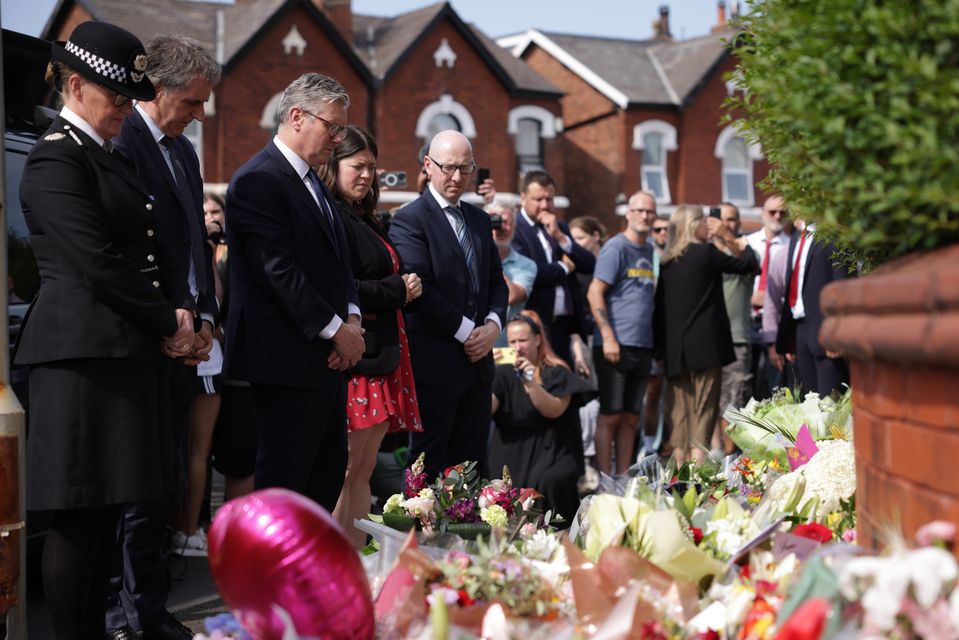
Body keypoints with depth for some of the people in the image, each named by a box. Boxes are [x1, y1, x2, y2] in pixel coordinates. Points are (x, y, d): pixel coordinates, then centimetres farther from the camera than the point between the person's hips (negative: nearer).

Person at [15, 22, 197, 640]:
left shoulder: (111, 159, 20)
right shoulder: (57, 160, -9)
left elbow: (155, 247, 18)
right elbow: (98, 263, -17)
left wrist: (184, 309, 0)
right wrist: (169, 324, -10)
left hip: (130, 352, 9)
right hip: (85, 354, -9)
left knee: (109, 506, 10)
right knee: (80, 515, -4)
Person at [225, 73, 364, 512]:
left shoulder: (313, 183, 18)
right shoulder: (258, 180, -13)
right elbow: (279, 270, -19)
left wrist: (352, 317, 2)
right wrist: (336, 328, -15)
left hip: (328, 358, 10)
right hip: (288, 360, -10)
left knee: (328, 475, 14)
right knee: (284, 482, -3)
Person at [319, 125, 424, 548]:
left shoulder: (365, 221, 20)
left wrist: (406, 288, 5)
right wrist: (398, 289, -9)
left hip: (381, 356, 10)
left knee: (363, 472, 9)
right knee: (344, 473, -8)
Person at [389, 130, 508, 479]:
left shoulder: (480, 219, 16)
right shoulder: (409, 220, -8)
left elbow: (496, 280, 16)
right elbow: (419, 290, -17)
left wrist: (493, 324, -3)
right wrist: (467, 331, -14)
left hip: (478, 359, 7)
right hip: (434, 363, -7)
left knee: (473, 461, 10)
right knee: (430, 466, 1)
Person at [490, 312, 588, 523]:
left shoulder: (557, 372, 2)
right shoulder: (504, 373, 8)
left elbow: (554, 410, -13)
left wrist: (532, 383, -27)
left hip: (552, 451, -2)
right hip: (511, 449, 2)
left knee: (548, 482, -32)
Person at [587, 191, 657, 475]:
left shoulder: (648, 250, 16)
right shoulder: (616, 247, -6)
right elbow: (594, 293, -12)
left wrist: (653, 342, 14)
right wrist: (608, 337, -18)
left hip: (642, 347, 7)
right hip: (615, 345, -7)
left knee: (631, 418, 10)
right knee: (611, 416, -3)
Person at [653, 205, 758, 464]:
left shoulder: (667, 260, 11)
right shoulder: (705, 252, -7)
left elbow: (659, 306, 13)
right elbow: (749, 264, 2)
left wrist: (660, 346, 18)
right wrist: (729, 238, 15)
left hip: (673, 349, 6)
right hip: (704, 346, -6)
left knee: (679, 416, 8)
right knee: (703, 413, -5)